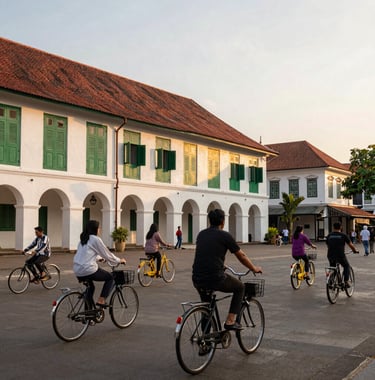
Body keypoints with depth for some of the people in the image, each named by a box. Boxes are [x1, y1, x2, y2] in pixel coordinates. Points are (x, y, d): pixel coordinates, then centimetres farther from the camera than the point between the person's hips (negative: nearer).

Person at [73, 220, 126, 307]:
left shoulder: (82, 239, 18)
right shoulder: (95, 239, -5)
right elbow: (107, 254, 0)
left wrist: (100, 258, 48)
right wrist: (119, 260, 15)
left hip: (77, 272, 8)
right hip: (88, 270, -8)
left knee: (90, 286, 31)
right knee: (110, 277, 12)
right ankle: (101, 300, 2)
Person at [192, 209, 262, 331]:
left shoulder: (201, 234, 15)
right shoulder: (224, 235, -1)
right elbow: (241, 256, 9)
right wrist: (254, 268, 26)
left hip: (197, 280, 6)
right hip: (215, 279, -5)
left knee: (206, 305, 35)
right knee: (240, 287, 22)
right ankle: (230, 321, 15)